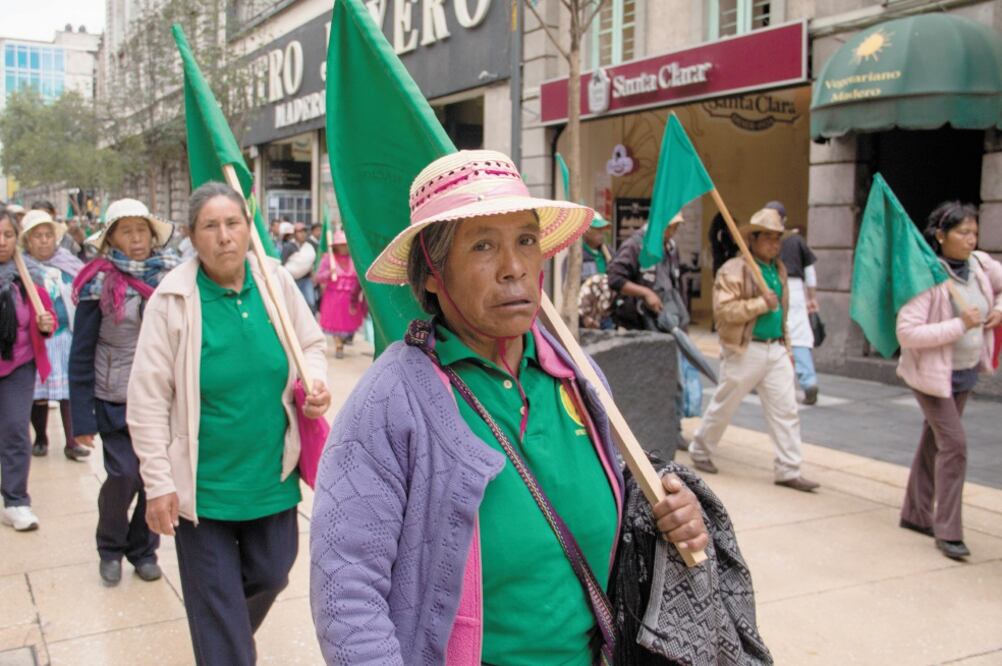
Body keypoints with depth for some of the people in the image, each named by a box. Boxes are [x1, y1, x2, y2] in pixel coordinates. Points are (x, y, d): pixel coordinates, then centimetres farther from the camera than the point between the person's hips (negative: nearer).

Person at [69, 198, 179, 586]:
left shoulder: (172, 274, 1)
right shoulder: (100, 282, -6)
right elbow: (81, 354, -5)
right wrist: (82, 417, -8)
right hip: (115, 401, -2)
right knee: (124, 475, -7)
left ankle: (144, 550, 27)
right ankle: (110, 549, 20)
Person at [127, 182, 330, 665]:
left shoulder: (275, 281, -4)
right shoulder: (173, 298, -12)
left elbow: (312, 344, 12)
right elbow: (149, 399, -8)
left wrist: (315, 383, -10)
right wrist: (158, 484, -9)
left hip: (272, 476, 4)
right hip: (203, 485, -3)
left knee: (270, 577, 19)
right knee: (216, 606, 6)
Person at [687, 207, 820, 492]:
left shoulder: (778, 269, 15)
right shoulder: (733, 270, -9)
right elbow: (723, 309, -20)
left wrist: (786, 347, 19)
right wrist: (761, 303, -20)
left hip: (776, 350, 6)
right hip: (745, 350, -6)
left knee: (786, 410, 1)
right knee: (723, 406, 7)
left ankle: (788, 470, 5)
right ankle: (700, 452, 27)